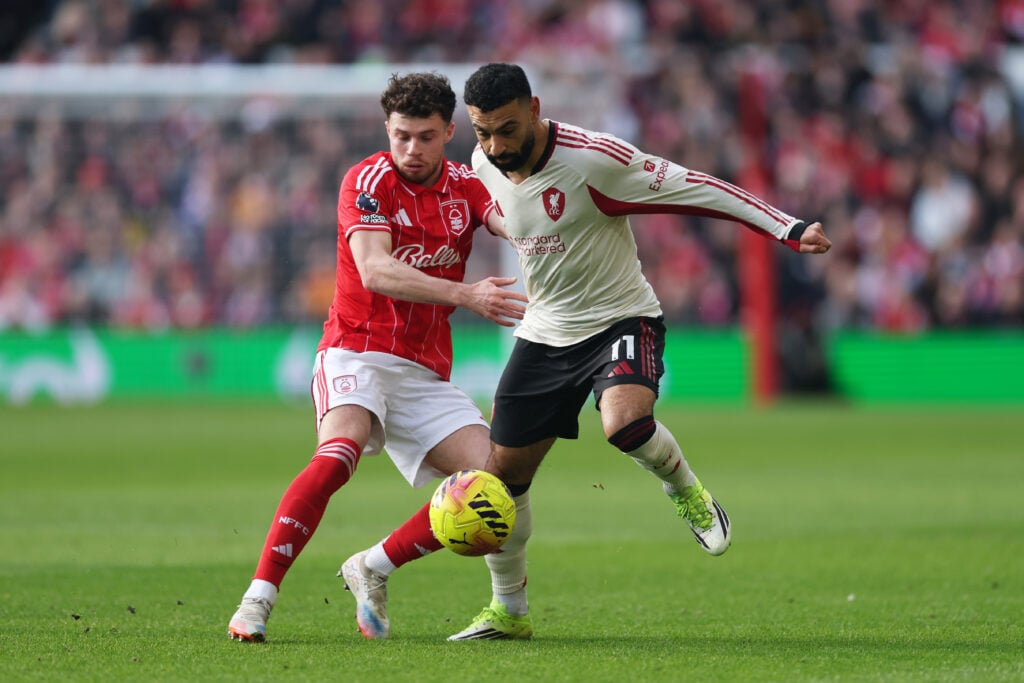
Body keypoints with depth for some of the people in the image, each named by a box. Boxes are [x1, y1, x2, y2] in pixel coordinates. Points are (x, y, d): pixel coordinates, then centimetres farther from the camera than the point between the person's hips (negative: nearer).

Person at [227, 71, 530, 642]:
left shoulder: (466, 187, 6)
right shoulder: (369, 181, -9)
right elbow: (373, 270, -24)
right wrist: (466, 295, -34)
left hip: (427, 372, 5)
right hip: (359, 353, -5)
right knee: (340, 451, -33)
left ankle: (374, 569, 7)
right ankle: (258, 600, -31)